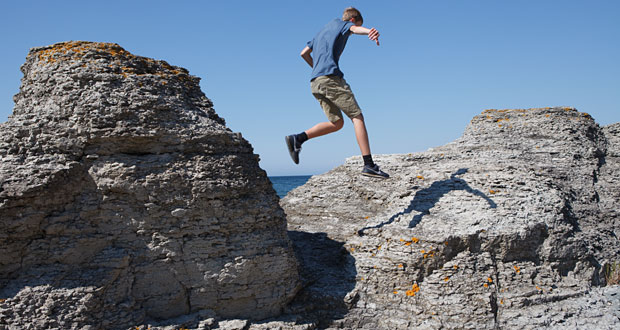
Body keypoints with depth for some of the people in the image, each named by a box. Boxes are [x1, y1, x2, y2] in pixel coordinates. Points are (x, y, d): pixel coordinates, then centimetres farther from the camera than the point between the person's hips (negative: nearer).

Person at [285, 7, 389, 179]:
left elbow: (304, 53, 33)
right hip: (331, 77, -8)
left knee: (337, 122, 11)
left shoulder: (322, 31, 32)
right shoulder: (341, 23, 10)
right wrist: (370, 32, -36)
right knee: (357, 117, -9)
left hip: (315, 82, 8)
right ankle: (369, 165, -17)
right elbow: (354, 29, -15)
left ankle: (297, 139, -1)